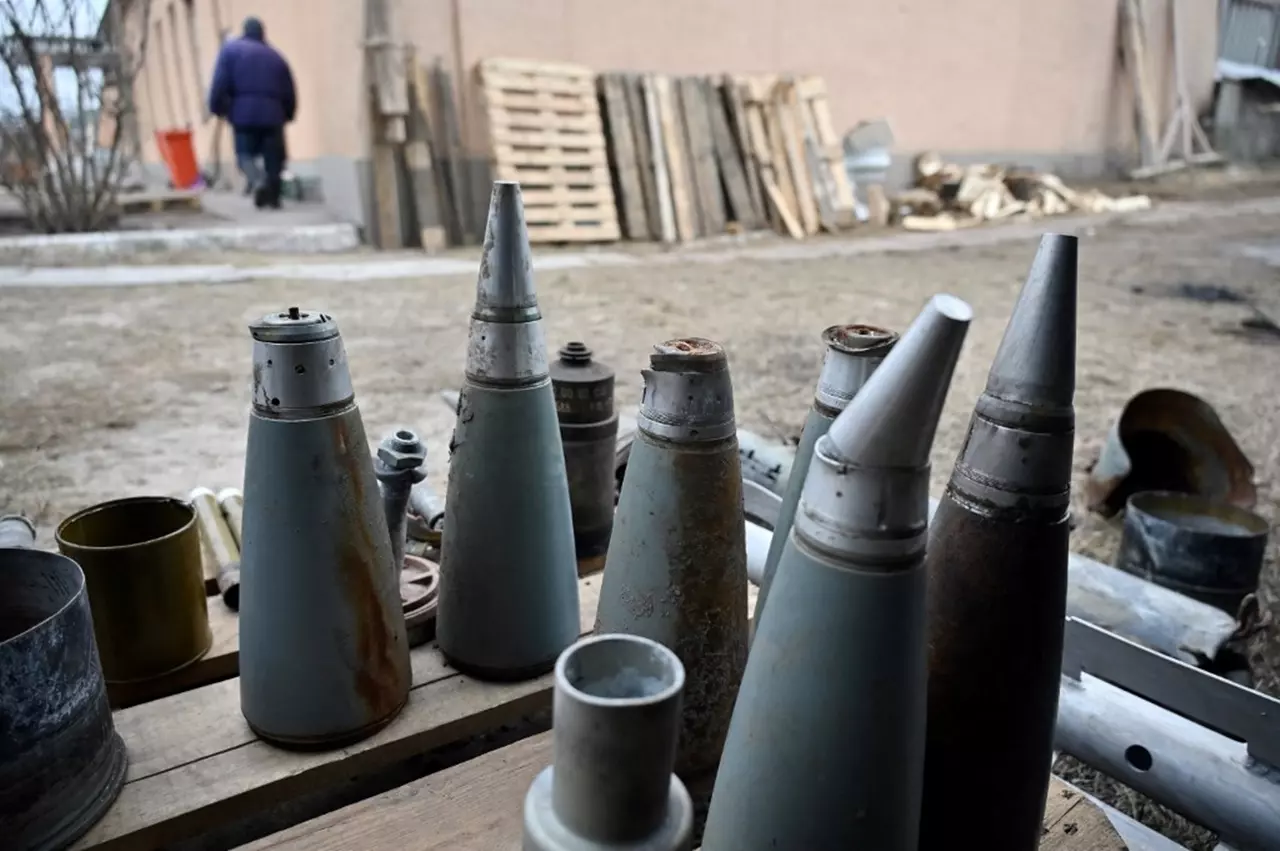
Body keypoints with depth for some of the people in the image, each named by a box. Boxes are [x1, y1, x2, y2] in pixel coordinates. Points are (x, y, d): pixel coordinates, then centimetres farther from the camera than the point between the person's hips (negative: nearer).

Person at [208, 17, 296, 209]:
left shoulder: (231, 49, 9)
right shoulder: (275, 55, 17)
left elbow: (220, 83, -3)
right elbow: (289, 91, 14)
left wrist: (217, 108, 4)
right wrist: (287, 115, 25)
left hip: (244, 113, -2)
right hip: (272, 114, 2)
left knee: (245, 154, 6)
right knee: (273, 157, 9)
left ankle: (258, 181, -22)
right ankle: (273, 197, 7)